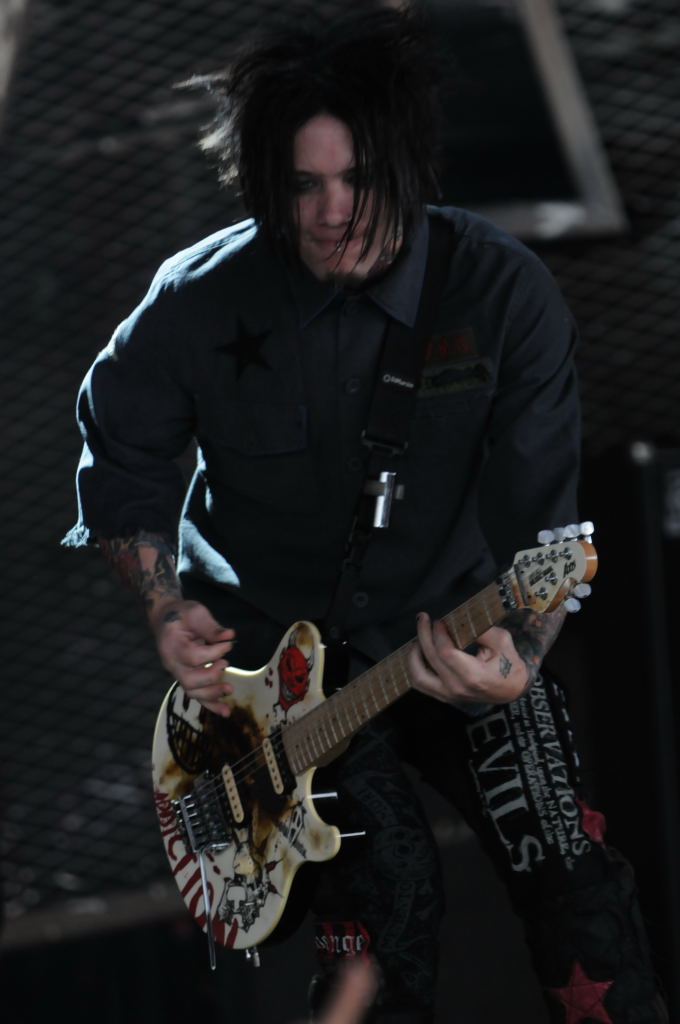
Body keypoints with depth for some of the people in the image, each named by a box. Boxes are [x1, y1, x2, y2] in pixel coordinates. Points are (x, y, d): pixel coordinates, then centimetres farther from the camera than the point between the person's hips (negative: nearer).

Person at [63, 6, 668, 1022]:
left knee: (571, 870, -13)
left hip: (447, 622, 1)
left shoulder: (503, 291, -15)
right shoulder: (200, 306, -14)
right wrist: (167, 608, -8)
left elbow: (540, 516, -15)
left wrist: (516, 658, -33)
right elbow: (123, 453, 5)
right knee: (389, 883, -19)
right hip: (268, 631, -1)